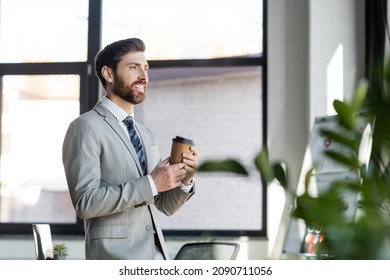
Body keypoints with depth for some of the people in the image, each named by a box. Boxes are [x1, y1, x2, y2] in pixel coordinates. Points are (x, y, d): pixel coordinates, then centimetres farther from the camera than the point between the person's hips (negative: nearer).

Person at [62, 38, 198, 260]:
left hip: (157, 255, 7)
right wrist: (150, 184, -18)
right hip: (115, 255, -7)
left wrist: (185, 179, -4)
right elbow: (86, 202, -16)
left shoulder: (146, 135, 15)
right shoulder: (86, 128, -7)